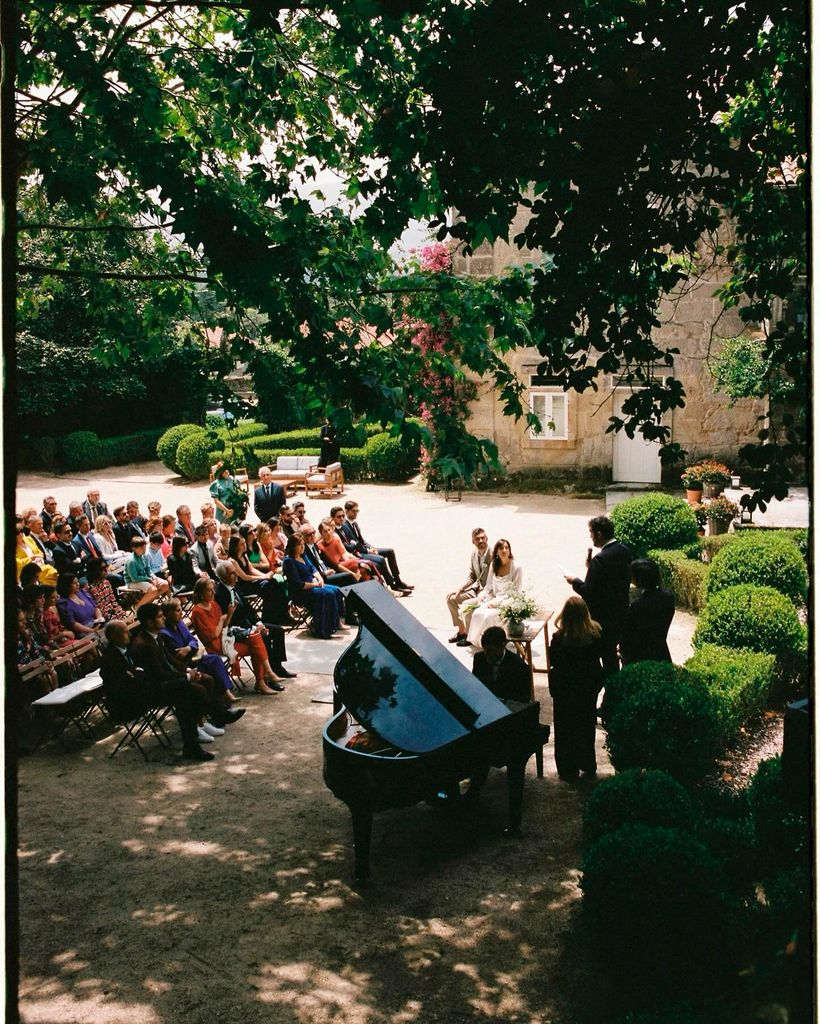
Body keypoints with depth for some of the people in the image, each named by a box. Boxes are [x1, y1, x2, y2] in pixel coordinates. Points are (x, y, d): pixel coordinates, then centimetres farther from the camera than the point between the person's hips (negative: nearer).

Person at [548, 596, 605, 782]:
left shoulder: (560, 638, -27)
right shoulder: (596, 632, -15)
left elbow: (553, 661, -15)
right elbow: (600, 653, 1)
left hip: (565, 688, -4)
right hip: (590, 685, 4)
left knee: (566, 729, 14)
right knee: (587, 725, 22)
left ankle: (569, 770, 23)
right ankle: (588, 766, 35)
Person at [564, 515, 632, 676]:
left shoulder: (600, 560, -25)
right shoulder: (625, 551, 0)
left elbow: (588, 593, -22)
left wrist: (575, 582, -3)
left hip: (603, 617, -8)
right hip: (620, 612, 8)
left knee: (607, 655, 6)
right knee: (612, 652, 21)